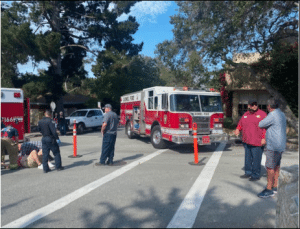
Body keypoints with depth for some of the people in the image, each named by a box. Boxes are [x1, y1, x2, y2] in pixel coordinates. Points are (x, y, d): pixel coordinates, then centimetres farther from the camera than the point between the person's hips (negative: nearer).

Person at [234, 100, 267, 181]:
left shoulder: (262, 114, -6)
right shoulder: (245, 114, 13)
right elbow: (240, 123, 23)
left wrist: (264, 138, -20)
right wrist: (238, 129, 2)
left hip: (257, 142, -6)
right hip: (246, 141, 7)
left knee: (256, 159, 1)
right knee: (248, 158, 16)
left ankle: (256, 175, 15)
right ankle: (248, 173, 29)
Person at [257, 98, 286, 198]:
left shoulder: (273, 115, -16)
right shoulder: (281, 114, 14)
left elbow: (260, 124, -10)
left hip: (273, 146, -10)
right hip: (280, 145, 10)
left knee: (270, 167, -4)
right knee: (276, 166, 15)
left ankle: (269, 189, 2)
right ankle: (275, 187, 25)